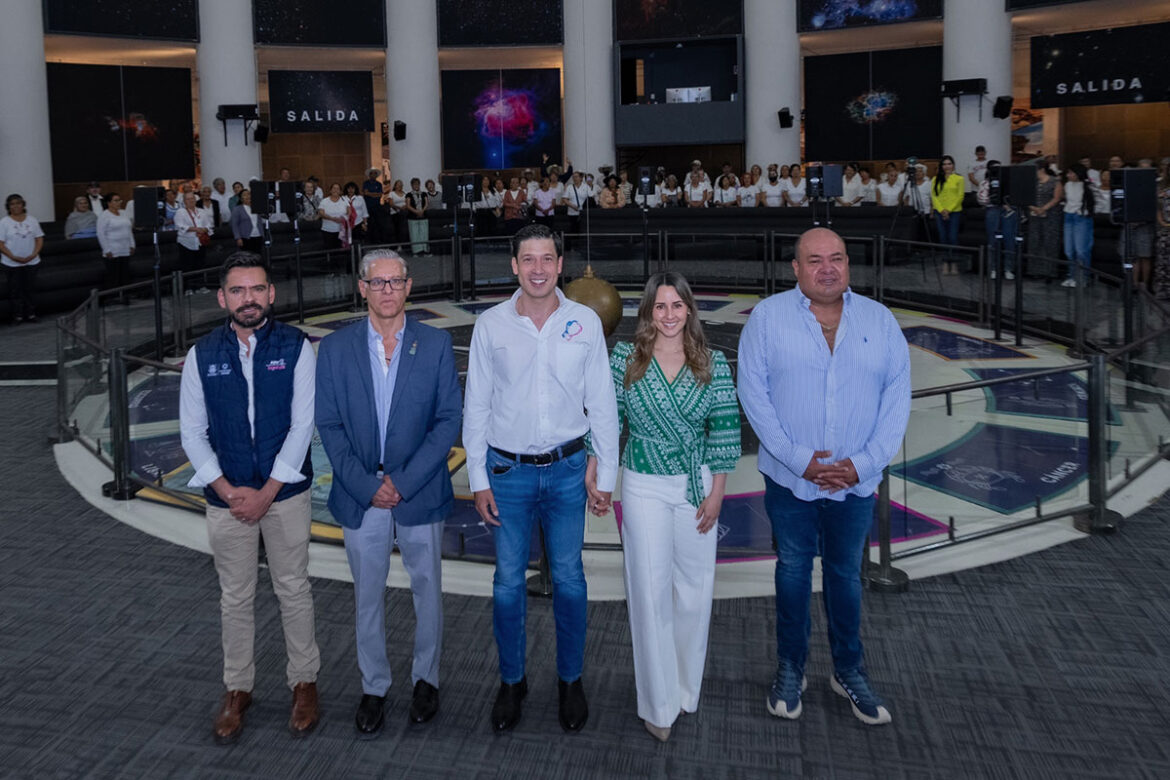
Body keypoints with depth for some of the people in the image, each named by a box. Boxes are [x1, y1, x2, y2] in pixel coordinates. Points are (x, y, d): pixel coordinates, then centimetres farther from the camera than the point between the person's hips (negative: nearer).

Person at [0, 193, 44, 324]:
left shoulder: (32, 220, 5)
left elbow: (39, 239, 5)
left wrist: (34, 254, -11)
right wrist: (14, 257, -18)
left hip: (31, 262, 2)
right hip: (12, 264, -2)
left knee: (29, 289, 6)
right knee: (15, 290, 2)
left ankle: (30, 313, 15)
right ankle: (17, 315, 9)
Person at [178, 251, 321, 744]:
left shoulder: (296, 348, -6)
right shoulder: (202, 356, 0)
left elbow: (303, 425, -9)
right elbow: (192, 432, 2)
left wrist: (267, 493, -12)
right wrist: (228, 490, -9)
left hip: (285, 493, -2)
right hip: (226, 497, 2)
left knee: (293, 590, 9)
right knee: (235, 598, 13)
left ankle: (304, 682, 25)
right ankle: (237, 689, 28)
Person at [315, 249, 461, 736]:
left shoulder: (436, 344, -2)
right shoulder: (334, 349, 1)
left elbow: (449, 419, -5)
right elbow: (329, 426, -1)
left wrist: (404, 482, -12)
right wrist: (366, 486, -11)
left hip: (420, 492, 0)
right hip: (360, 495, 1)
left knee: (427, 589, 11)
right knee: (367, 595, 12)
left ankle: (426, 678, 31)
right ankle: (373, 686, 29)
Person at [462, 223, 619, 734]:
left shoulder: (585, 322, -1)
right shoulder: (490, 325, -2)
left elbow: (602, 403, 3)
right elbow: (476, 407, 2)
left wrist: (605, 474, 2)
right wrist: (479, 480, 0)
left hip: (567, 469, 0)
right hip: (508, 471, 0)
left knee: (568, 578, 8)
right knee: (508, 582, 7)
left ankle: (570, 679, 27)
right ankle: (511, 681, 26)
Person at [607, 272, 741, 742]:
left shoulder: (713, 364, -2)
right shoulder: (625, 359, -3)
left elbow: (725, 430, -1)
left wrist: (716, 493, -4)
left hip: (697, 487, 1)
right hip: (644, 487, -1)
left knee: (694, 588, 11)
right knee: (650, 589, 3)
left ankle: (686, 687, 32)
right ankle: (659, 703, 17)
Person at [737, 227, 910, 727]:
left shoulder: (880, 320, 2)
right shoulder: (768, 317, -4)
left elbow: (897, 395, -1)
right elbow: (753, 392, -9)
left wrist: (866, 462, -11)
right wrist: (799, 459, -15)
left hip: (857, 480, 2)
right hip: (789, 478, -1)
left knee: (845, 573, 15)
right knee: (792, 572, 11)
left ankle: (849, 671, 31)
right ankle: (790, 670, 27)